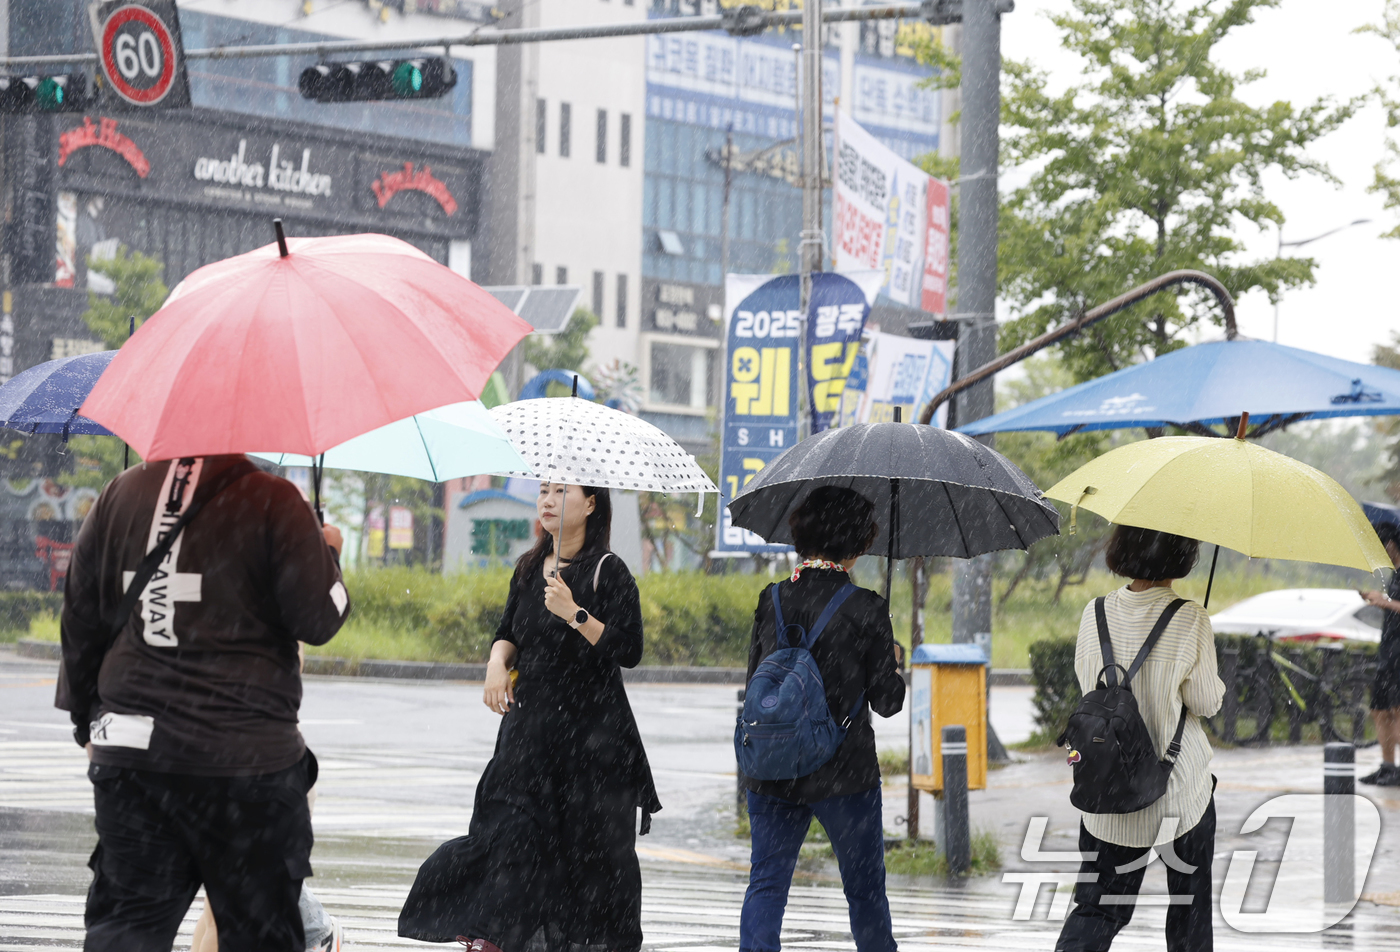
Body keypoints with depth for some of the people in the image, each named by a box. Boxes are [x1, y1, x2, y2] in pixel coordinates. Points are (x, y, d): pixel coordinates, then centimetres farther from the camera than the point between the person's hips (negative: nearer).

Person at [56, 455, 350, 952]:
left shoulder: (120, 494, 8)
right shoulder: (273, 501, -8)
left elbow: (81, 620, 13)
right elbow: (318, 619, -8)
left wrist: (87, 720, 25)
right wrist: (327, 553, 12)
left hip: (127, 749, 4)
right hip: (246, 759, -4)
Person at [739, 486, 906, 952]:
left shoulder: (771, 600, 0)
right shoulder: (866, 609, -11)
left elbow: (755, 680, 9)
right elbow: (886, 701, -7)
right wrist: (893, 665, 13)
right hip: (844, 774, -3)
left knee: (766, 883, 5)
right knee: (865, 887, 12)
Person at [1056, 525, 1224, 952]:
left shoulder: (1096, 613, -5)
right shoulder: (1189, 620, -16)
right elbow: (1205, 702, -8)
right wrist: (1218, 686, 13)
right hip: (1181, 787, -3)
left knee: (1097, 906, 8)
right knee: (1190, 897, 16)